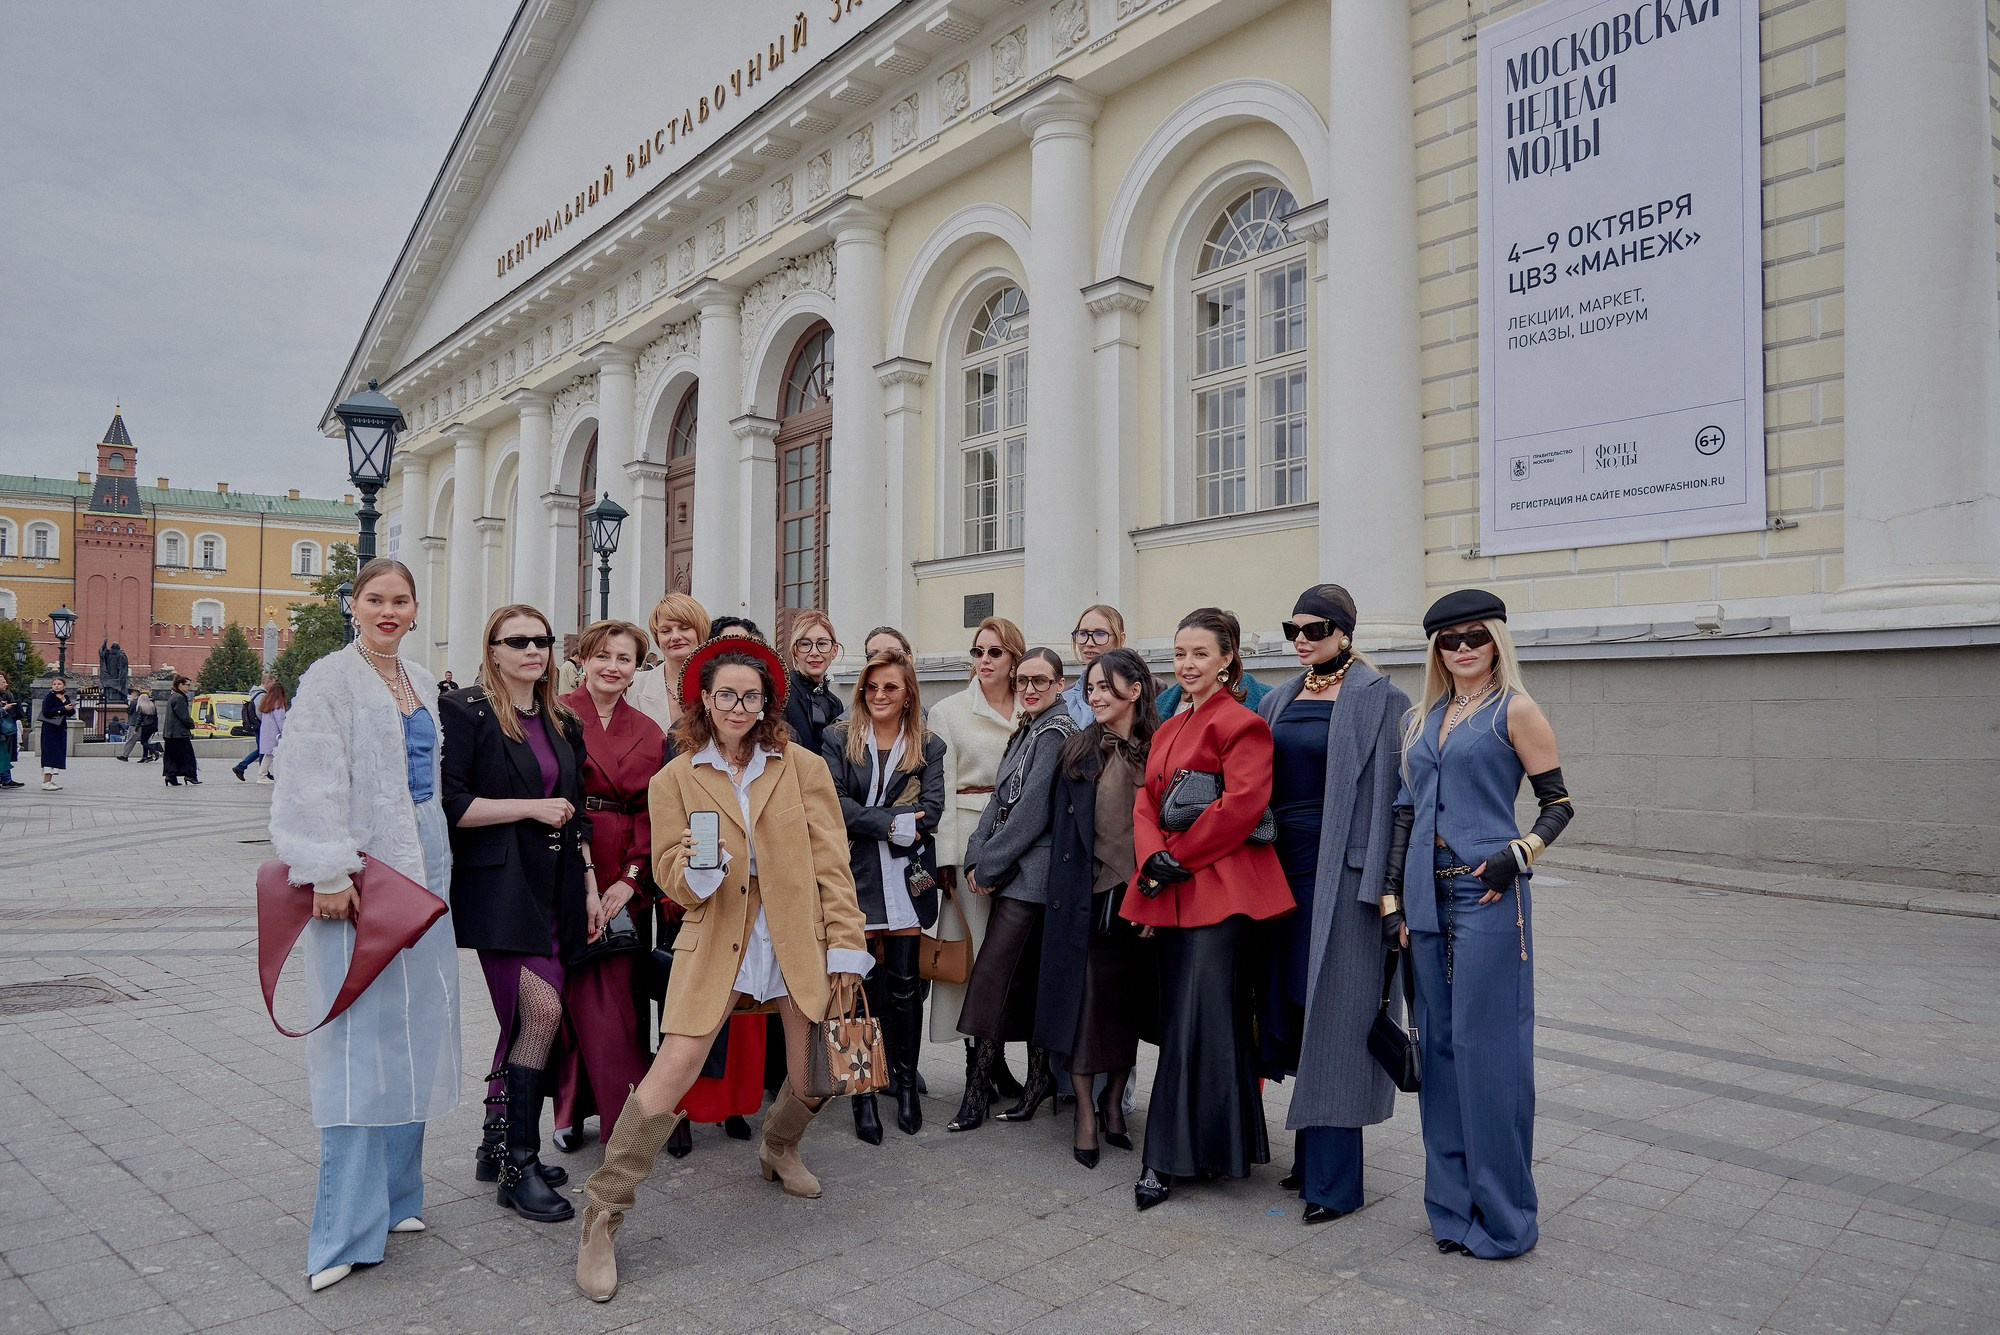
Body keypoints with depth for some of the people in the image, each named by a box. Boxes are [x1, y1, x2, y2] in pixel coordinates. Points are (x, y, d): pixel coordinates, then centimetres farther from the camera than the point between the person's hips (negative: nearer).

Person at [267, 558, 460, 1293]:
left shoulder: (422, 683, 13)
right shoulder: (331, 680, -8)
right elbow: (314, 784, -15)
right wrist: (329, 874, -20)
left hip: (423, 867, 7)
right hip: (362, 872, -7)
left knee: (415, 1028, 11)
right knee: (360, 1039, -6)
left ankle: (394, 1195, 25)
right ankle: (347, 1231, 2)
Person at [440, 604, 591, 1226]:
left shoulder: (564, 723, 14)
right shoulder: (466, 711, -5)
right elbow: (451, 806, -13)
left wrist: (590, 887, 13)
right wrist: (530, 807, -14)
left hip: (553, 888, 7)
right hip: (499, 887, -7)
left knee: (522, 1019, 11)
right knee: (543, 1009, -14)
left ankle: (499, 1146, 25)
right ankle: (519, 1162, -2)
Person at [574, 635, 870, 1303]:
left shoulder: (802, 768, 2)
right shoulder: (675, 779, 3)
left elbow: (831, 864, 1)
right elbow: (673, 883, 3)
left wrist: (846, 947, -3)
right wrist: (695, 866, -21)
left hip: (799, 938, 2)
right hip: (716, 940, -1)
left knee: (818, 1076, 7)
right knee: (674, 1066, -13)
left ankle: (779, 1149, 41)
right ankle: (603, 1215, 4)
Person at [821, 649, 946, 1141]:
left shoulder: (928, 746, 8)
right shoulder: (838, 740, 6)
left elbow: (931, 811, -4)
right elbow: (834, 803, -6)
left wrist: (868, 824, -14)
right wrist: (892, 822, -16)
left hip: (906, 878, 1)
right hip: (854, 876, -1)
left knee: (904, 981, 4)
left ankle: (906, 1082, 19)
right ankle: (863, 1092, 10)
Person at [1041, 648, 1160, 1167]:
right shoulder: (1079, 752, 2)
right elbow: (1063, 827, 4)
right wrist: (1064, 893, 0)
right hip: (1091, 895, 0)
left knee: (1131, 999, 12)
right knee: (1087, 998, 1)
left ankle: (1113, 1099, 30)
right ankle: (1087, 1112, 14)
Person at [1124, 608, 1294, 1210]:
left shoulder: (1241, 724, -7)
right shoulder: (1167, 730, 18)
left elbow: (1240, 806, -17)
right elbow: (1147, 802, 12)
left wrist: (1179, 859, -12)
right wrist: (1154, 857, -7)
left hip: (1221, 891, -8)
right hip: (1173, 893, 8)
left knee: (1197, 1020, -5)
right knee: (1179, 1018, 11)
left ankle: (1169, 1155, 4)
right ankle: (1210, 1143, 25)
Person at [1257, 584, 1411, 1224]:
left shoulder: (1380, 699, -6)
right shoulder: (1278, 702, 13)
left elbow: (1391, 793, -10)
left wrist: (1381, 884, -16)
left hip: (1342, 875, -6)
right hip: (1284, 869, 6)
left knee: (1335, 1019, -2)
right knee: (1296, 1010, 11)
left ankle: (1334, 1180, 8)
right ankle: (1310, 1155, 24)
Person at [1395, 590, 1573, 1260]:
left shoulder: (1515, 711, -2)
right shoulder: (1421, 720, 14)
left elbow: (1559, 801, -1)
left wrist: (1517, 855, -16)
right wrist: (1392, 897, 9)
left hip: (1488, 897, -6)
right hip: (1428, 897, 6)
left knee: (1488, 1048, -1)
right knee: (1438, 1045, 11)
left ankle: (1501, 1213, 14)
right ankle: (1453, 1203, 24)